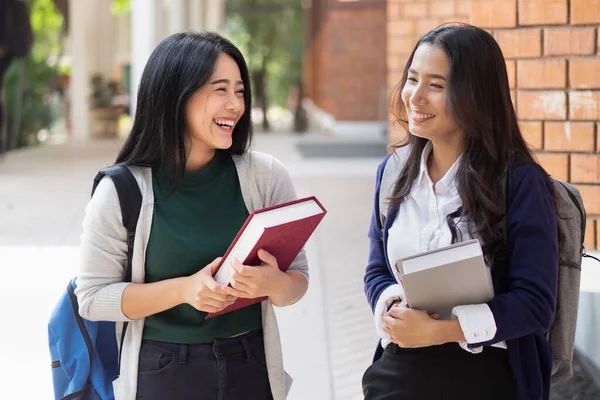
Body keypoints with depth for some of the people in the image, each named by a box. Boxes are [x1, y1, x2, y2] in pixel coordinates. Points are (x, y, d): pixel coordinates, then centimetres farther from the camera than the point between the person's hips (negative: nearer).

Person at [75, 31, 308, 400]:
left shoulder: (266, 176, -6)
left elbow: (298, 279, 0)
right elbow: (93, 298, -8)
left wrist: (274, 284, -23)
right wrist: (183, 290, -22)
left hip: (252, 370, 2)